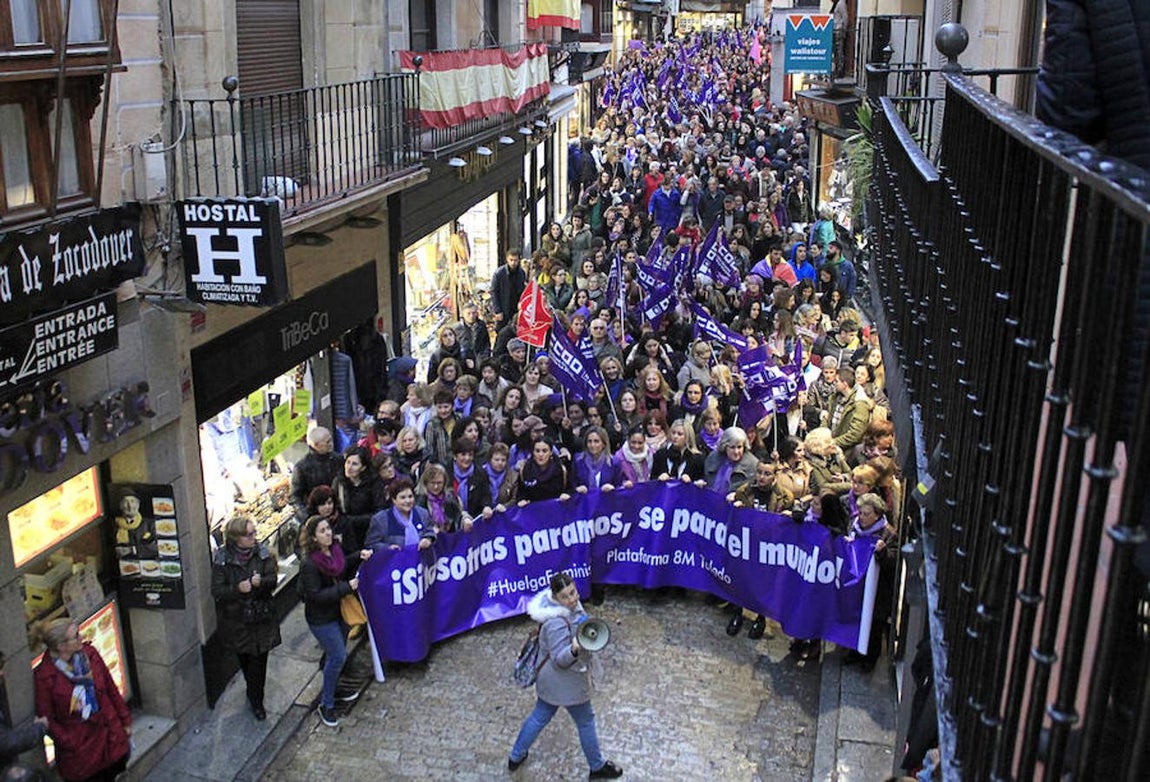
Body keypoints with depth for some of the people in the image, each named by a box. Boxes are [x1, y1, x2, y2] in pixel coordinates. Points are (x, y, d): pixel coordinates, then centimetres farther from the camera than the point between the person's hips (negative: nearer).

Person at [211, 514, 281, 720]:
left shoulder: (262, 552, -5)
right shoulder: (222, 558, -12)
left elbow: (273, 579, -5)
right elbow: (217, 591, -13)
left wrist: (260, 583, -27)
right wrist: (238, 589, -30)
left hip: (261, 616, 1)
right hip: (236, 619, -1)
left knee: (258, 659, 2)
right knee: (244, 659, 14)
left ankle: (256, 700, 18)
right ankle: (254, 694, 39)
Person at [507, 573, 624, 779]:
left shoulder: (571, 605, -6)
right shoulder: (557, 622, -34)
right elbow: (559, 660, -30)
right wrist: (575, 649, -48)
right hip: (566, 682, -8)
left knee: (539, 717, 25)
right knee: (586, 721, 14)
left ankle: (516, 757, 42)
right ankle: (597, 766, 36)